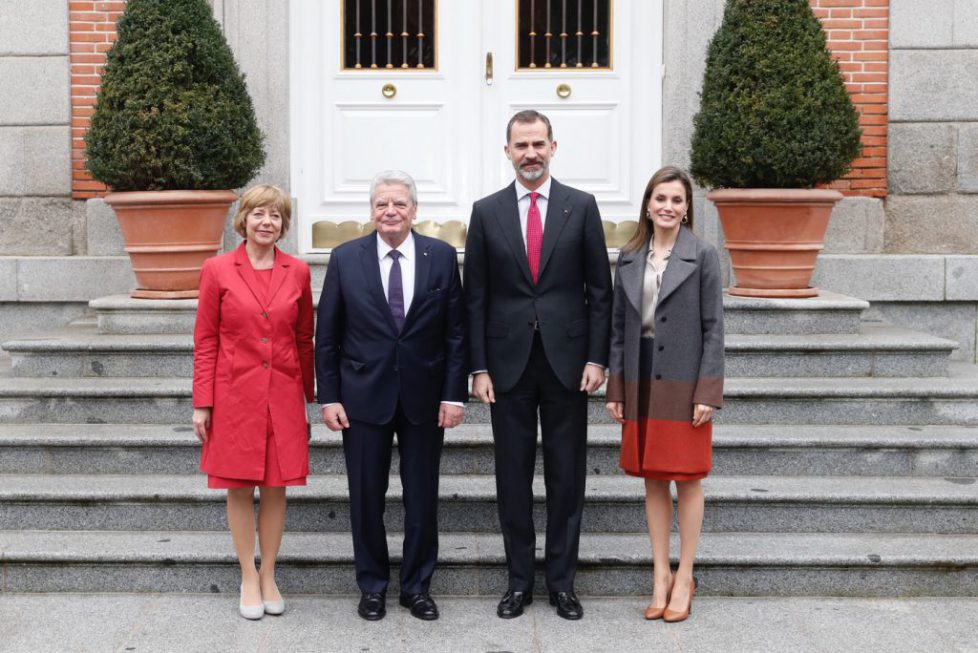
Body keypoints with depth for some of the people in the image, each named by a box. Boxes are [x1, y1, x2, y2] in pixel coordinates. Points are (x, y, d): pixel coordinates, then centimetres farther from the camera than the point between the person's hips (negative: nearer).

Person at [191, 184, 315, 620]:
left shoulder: (297, 272, 2)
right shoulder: (218, 270, -3)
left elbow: (304, 339, 9)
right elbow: (205, 342, -1)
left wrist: (309, 396, 9)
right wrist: (202, 403, -4)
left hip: (283, 396, 2)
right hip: (235, 394, -2)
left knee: (276, 486, 8)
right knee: (239, 488, 6)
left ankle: (268, 575, 24)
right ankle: (249, 578, 21)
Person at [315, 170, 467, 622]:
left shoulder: (442, 256, -1)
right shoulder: (345, 258, -1)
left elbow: (456, 332, 0)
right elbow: (327, 335, 1)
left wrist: (454, 394, -5)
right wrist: (329, 397, -4)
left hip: (425, 397, 0)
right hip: (364, 397, 0)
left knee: (422, 498, 8)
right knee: (366, 497, 8)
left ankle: (417, 586, 24)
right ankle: (372, 586, 25)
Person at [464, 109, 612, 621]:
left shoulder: (581, 206, 2)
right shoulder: (486, 211, 4)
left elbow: (599, 290, 3)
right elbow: (475, 297, 3)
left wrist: (597, 358, -4)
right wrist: (478, 368, -2)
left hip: (565, 360, 0)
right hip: (508, 362, 1)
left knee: (566, 475, 6)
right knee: (512, 476, 7)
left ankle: (562, 581, 18)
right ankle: (519, 580, 20)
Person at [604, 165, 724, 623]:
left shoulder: (702, 256, -3)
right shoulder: (629, 258, 7)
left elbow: (713, 327, -5)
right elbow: (619, 326, 9)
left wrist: (707, 392, -12)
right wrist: (615, 389, 5)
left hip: (683, 383, -4)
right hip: (641, 381, 4)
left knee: (687, 478, 4)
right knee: (652, 480, 10)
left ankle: (684, 578, 16)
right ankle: (660, 575, 21)